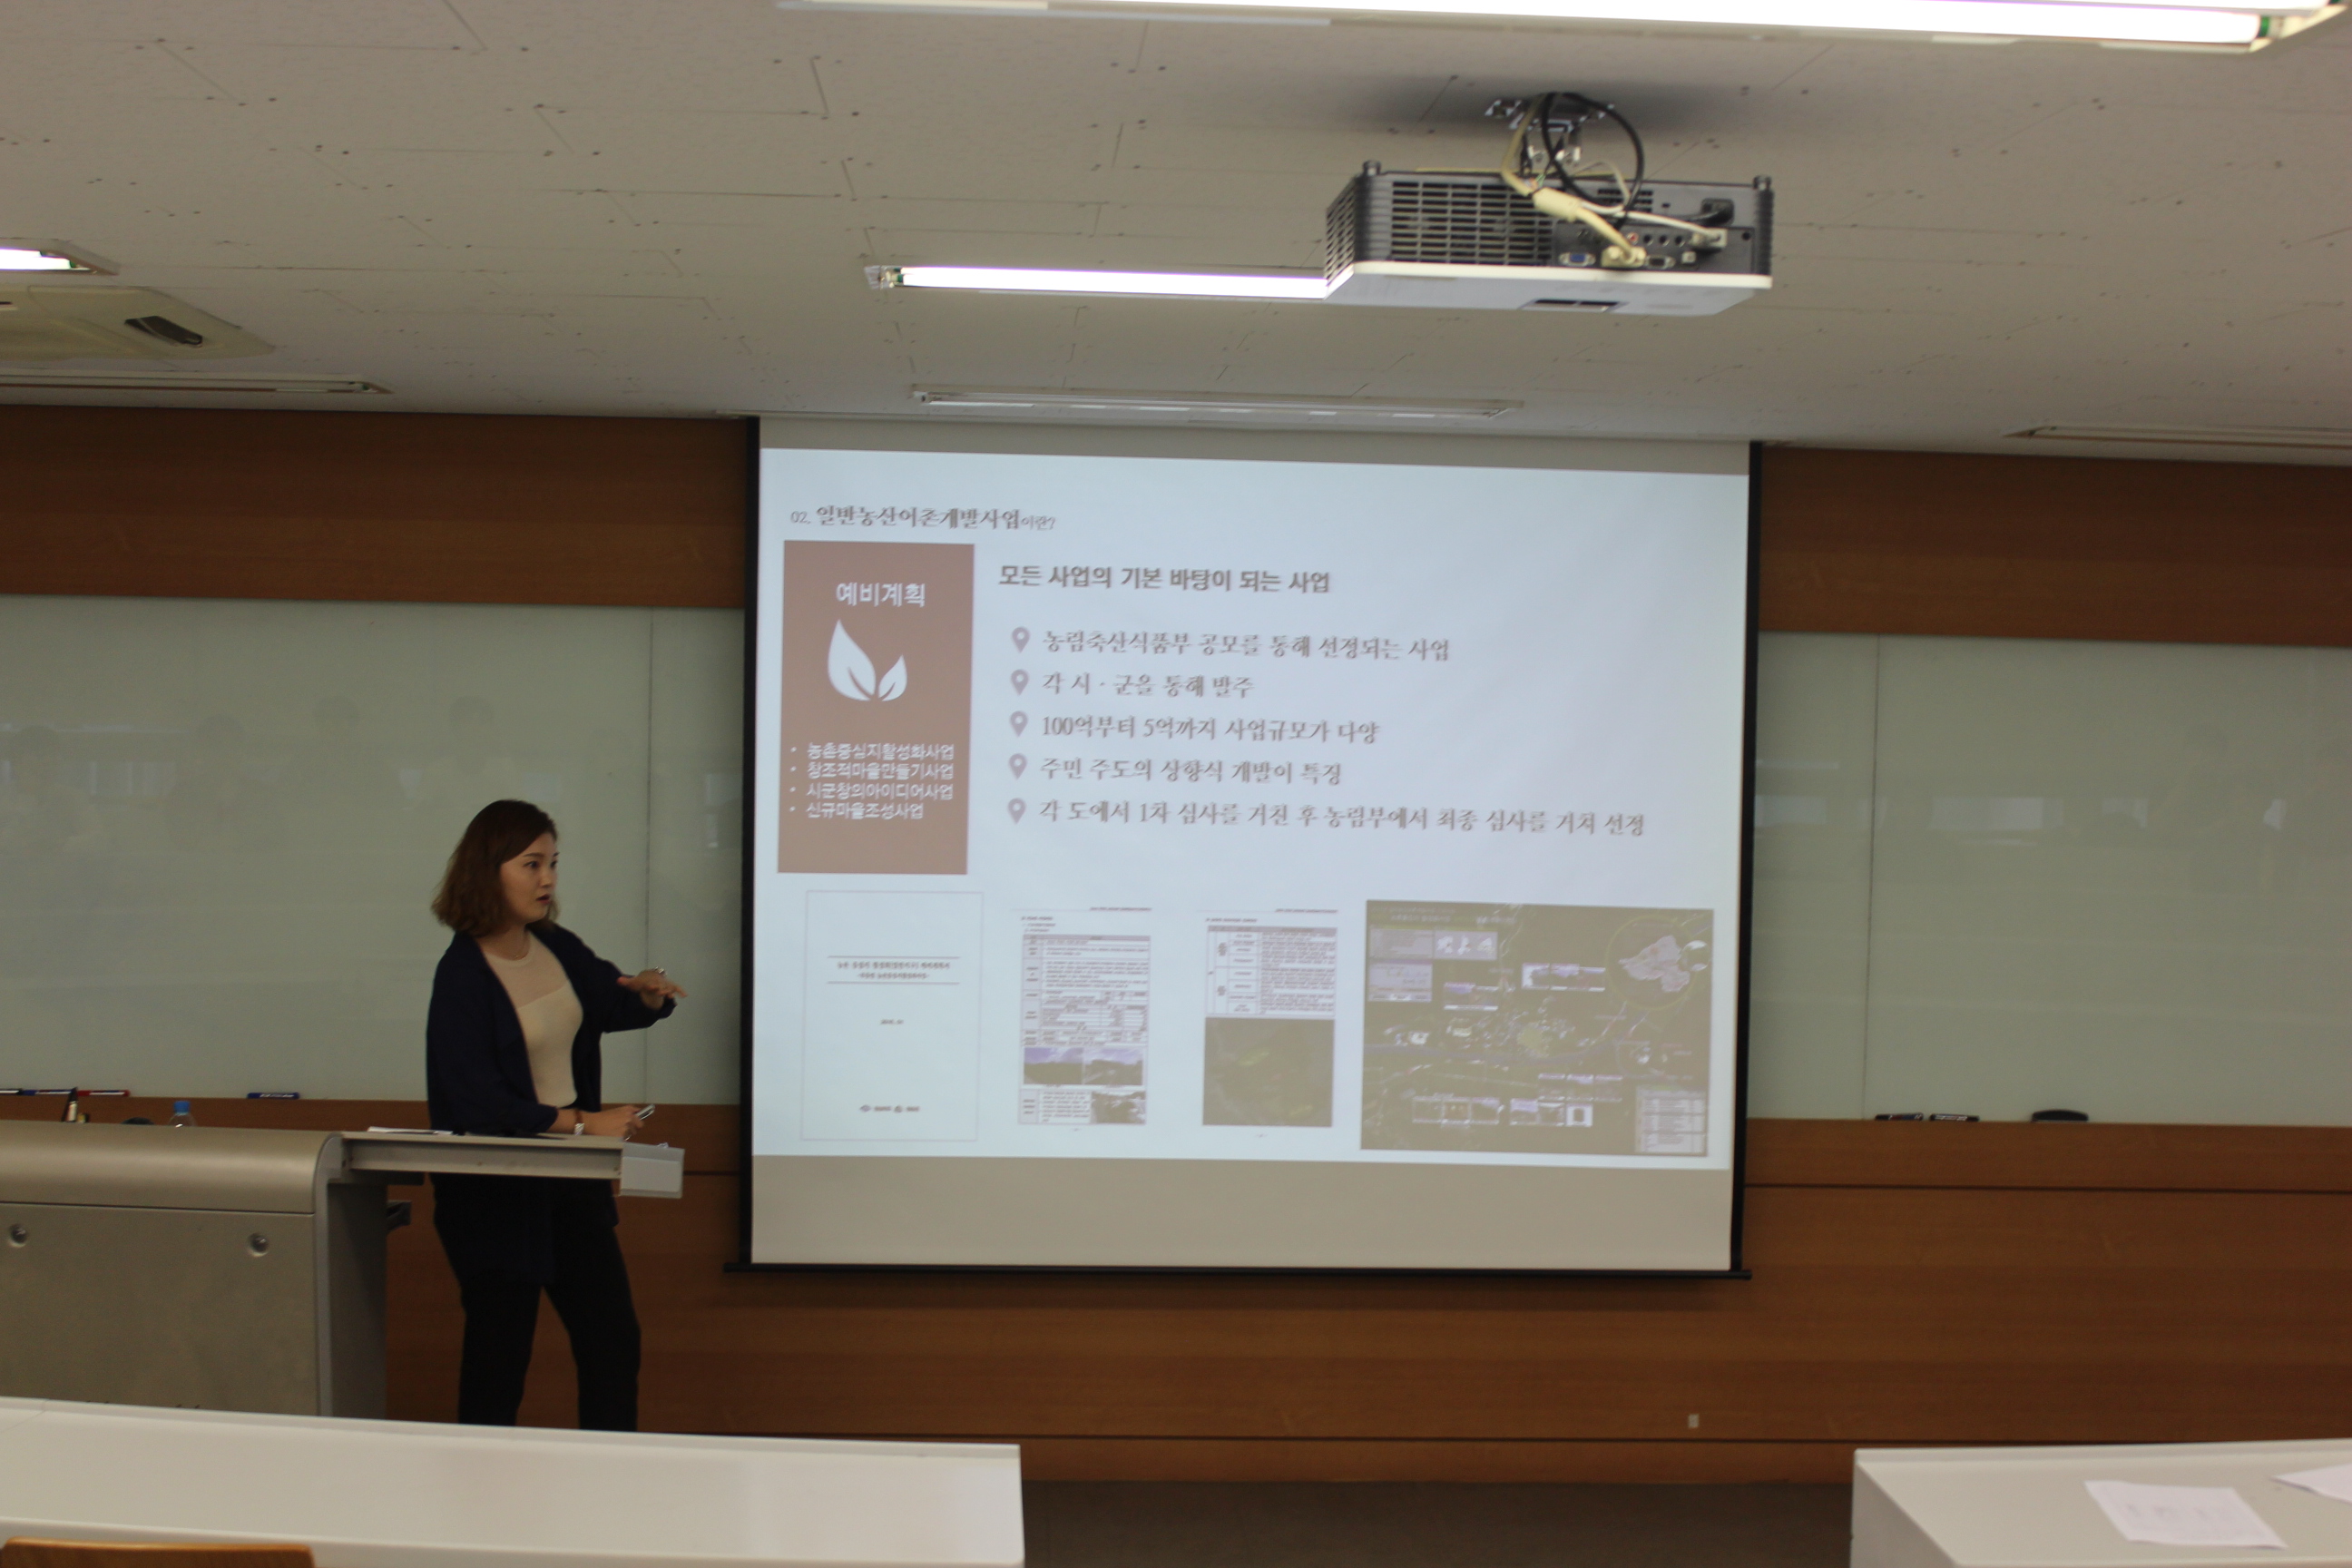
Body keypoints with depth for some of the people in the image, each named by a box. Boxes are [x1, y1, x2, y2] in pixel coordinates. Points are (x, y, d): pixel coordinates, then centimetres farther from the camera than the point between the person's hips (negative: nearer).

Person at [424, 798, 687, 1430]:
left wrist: (649, 992, -6)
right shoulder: (462, 975, -16)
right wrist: (583, 1124, -24)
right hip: (497, 1195, -7)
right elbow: (478, 1103, -21)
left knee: (613, 1340, 11)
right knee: (499, 1355, 5)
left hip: (572, 1182, 7)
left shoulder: (558, 948, 4)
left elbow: (617, 1007, 18)